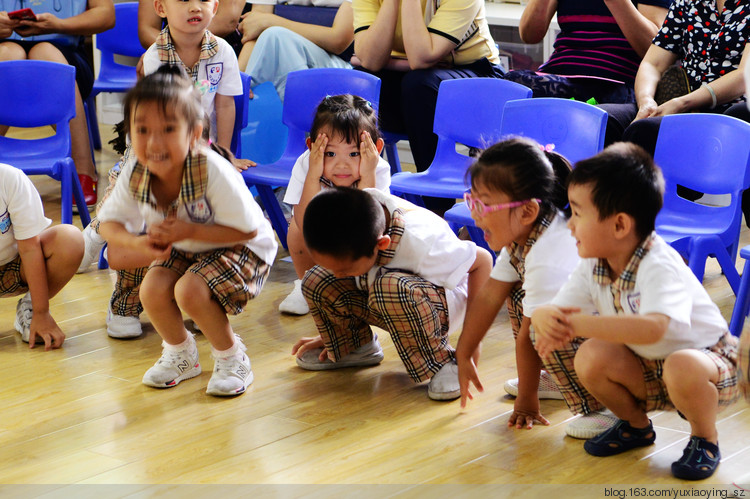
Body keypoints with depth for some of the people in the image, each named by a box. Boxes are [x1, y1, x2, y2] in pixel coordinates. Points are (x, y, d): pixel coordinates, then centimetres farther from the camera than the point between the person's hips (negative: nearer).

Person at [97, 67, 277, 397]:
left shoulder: (213, 172, -35)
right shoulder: (134, 175, -19)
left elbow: (247, 230, -28)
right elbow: (109, 221, -5)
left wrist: (189, 231, -36)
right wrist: (138, 243, -27)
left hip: (241, 247, -6)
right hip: (183, 249, 6)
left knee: (190, 290, -29)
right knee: (152, 290, -18)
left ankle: (232, 358, 0)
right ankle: (180, 354, 14)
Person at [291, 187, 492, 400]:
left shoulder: (419, 242, -38)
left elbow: (483, 260, -24)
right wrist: (332, 332, 11)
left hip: (440, 300, -6)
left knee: (390, 287, -40)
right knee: (315, 282, -17)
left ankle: (442, 362, -19)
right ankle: (357, 347, 9)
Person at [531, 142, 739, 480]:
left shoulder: (660, 266, -32)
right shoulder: (593, 267, -8)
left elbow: (653, 328, -50)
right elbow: (559, 308, -10)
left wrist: (578, 324, -53)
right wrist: (545, 317, -37)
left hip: (706, 357, -6)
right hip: (649, 369, 6)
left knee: (682, 368, -40)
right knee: (590, 357, -20)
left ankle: (704, 439, -7)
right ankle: (635, 424, 10)